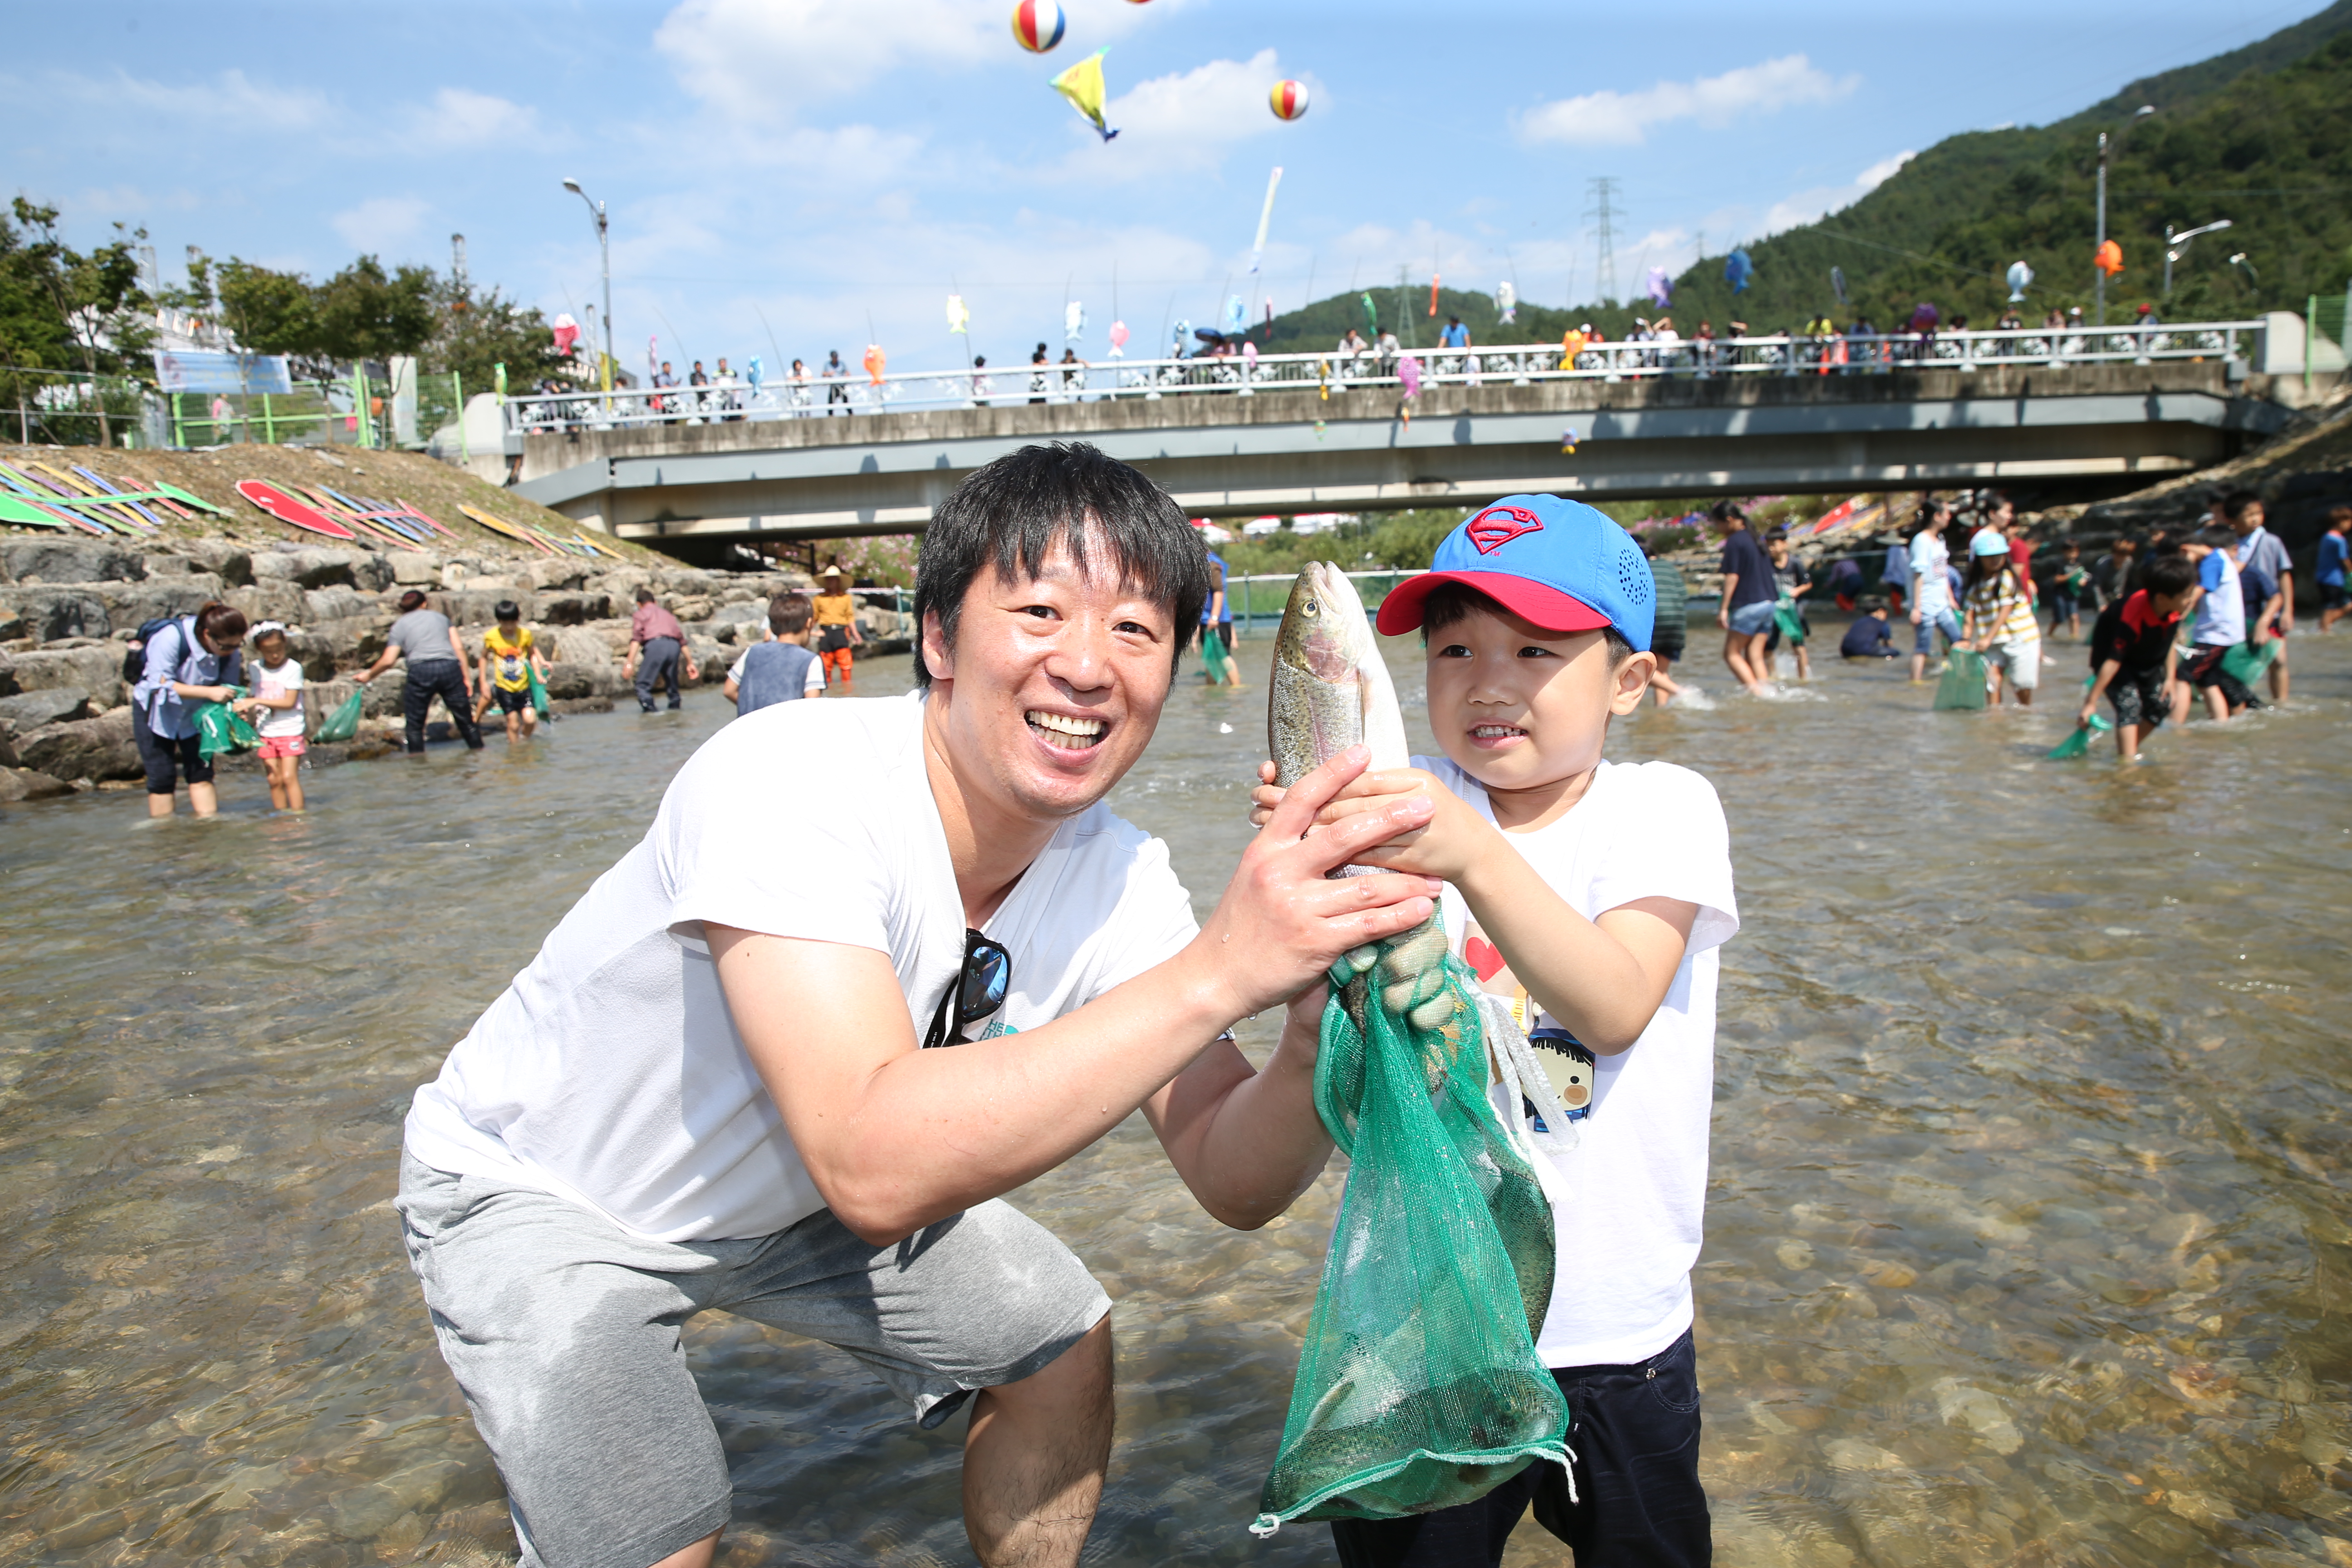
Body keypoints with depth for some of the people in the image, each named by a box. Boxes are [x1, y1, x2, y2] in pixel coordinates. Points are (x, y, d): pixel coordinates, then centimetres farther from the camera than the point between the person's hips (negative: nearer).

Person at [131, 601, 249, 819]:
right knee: (162, 777, -1)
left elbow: (229, 688, -8)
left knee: (201, 772, -4)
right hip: (156, 711, -3)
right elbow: (161, 685, -31)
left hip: (194, 712, 3)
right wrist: (209, 692, -37)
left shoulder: (231, 650, -18)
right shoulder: (171, 637, -31)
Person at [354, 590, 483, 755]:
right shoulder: (440, 616, 21)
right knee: (465, 719, 8)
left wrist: (369, 675, 24)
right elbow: (459, 647, 11)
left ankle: (417, 754, 3)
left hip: (421, 670, -2)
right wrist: (467, 676, 10)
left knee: (414, 722, 10)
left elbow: (388, 661, 7)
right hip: (450, 667, 2)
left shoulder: (399, 626, 15)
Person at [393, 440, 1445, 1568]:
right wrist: (1217, 969, -50)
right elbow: (874, 1171, -47)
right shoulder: (789, 784, -37)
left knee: (1061, 1341, 7)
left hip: (785, 1184, 6)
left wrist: (1317, 1035, -39)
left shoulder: (1118, 880, -17)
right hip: (539, 1191, -5)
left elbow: (1232, 1184, -17)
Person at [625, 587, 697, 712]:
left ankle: (649, 711, -15)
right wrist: (690, 663, 29)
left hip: (655, 645, -5)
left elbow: (636, 638, 1)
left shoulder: (640, 614, 18)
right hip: (674, 646, 5)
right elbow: (682, 641, 26)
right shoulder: (668, 614, 33)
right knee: (672, 684, 18)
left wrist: (629, 663, -7)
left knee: (643, 685, -2)